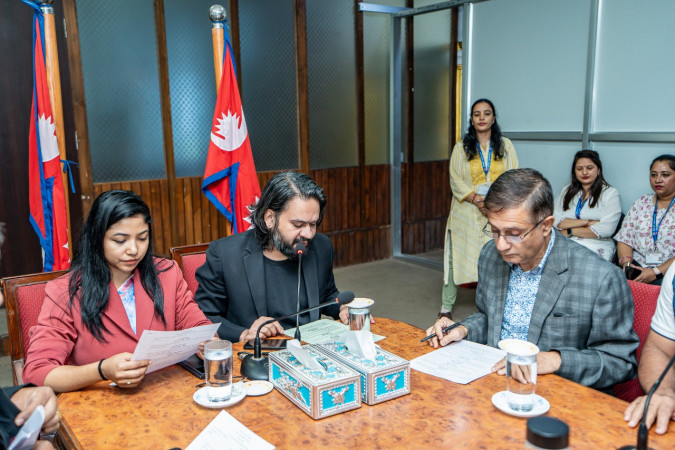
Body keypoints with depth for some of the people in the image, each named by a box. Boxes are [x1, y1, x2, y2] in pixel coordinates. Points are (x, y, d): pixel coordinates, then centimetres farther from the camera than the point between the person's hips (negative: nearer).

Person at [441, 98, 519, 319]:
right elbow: (455, 180, 0)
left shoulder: (506, 145, 11)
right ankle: (447, 306, 8)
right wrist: (476, 199, -14)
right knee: (457, 257, -1)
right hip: (467, 213, 0)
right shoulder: (461, 147, 8)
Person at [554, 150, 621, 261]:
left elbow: (606, 229, -6)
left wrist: (569, 231, -3)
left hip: (596, 248, -3)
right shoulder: (566, 191, 19)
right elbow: (554, 221, 4)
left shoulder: (610, 193, 8)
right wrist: (587, 222, -8)